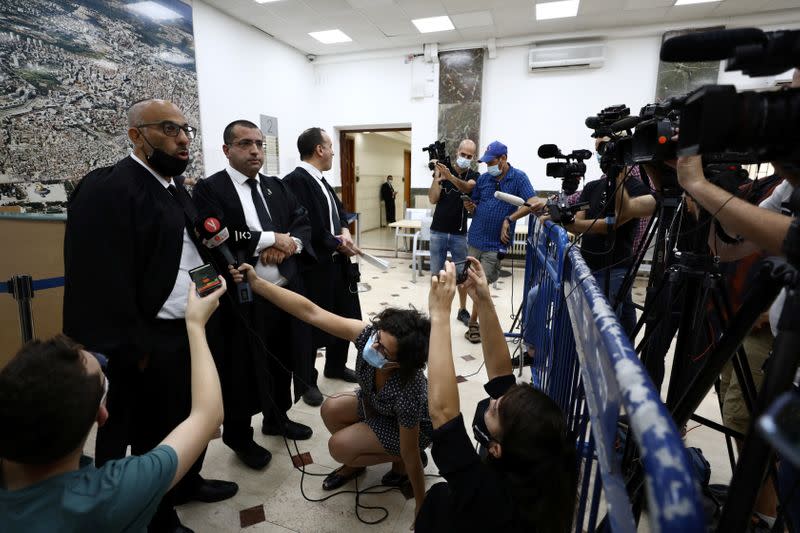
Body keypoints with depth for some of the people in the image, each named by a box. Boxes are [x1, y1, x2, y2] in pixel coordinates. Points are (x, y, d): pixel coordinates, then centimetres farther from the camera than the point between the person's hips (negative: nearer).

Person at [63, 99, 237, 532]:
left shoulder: (175, 187, 10)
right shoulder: (105, 190, -18)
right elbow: (102, 283, -22)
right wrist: (135, 350, -20)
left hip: (196, 328, 9)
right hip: (155, 340, -8)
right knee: (156, 433, 14)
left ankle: (187, 482, 51)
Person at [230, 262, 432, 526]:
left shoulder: (407, 392, -43)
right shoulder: (367, 334, -33)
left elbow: (410, 453, -30)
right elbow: (310, 312, -35)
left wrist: (421, 507, -15)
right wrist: (256, 283, -41)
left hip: (413, 427, -5)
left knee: (338, 446, -16)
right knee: (330, 410, -9)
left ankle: (401, 462, 5)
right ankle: (356, 462, 15)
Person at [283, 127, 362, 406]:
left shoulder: (321, 181, 13)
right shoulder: (295, 180, -18)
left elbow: (338, 212, 17)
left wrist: (345, 231, -4)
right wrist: (337, 243, -14)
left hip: (336, 262, 10)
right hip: (314, 266, -9)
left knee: (344, 317, 19)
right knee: (313, 324, 5)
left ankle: (336, 366, 40)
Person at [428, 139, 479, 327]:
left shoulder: (474, 176, 1)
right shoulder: (442, 171, 2)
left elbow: (467, 187, -23)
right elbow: (433, 199, -8)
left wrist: (450, 177, -41)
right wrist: (437, 177, -21)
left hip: (460, 233, 0)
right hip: (438, 232, 0)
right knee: (436, 273, 5)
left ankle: (463, 310, 21)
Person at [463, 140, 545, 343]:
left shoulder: (519, 178, -5)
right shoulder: (483, 178, 7)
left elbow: (531, 203, -16)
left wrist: (509, 219, -22)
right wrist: (471, 207, -8)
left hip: (496, 244, -4)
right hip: (475, 238, 4)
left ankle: (473, 323, 16)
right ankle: (478, 322, 29)